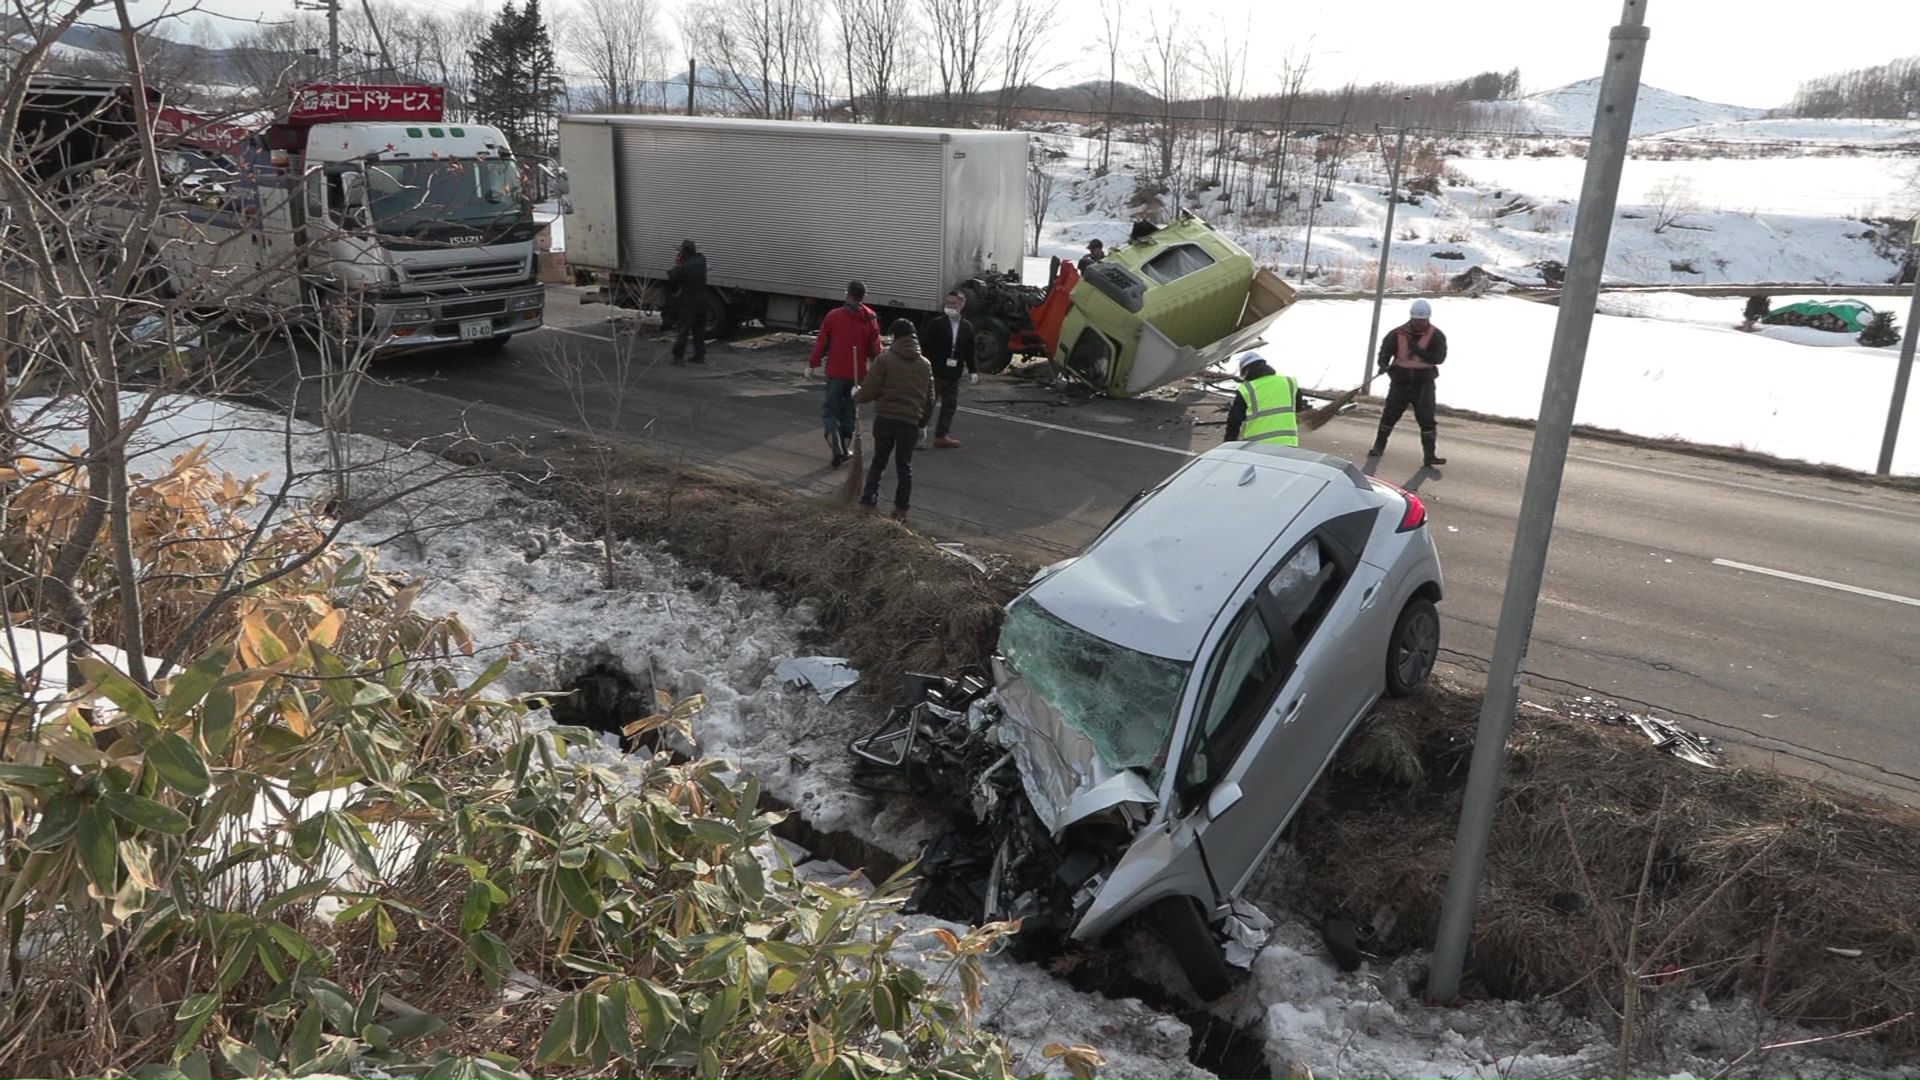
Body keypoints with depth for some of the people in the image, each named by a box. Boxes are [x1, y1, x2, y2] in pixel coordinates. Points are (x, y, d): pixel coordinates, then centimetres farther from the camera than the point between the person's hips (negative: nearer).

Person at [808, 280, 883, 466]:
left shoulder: (834, 316, -7)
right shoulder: (870, 320, 0)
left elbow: (821, 343, -4)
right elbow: (875, 349, 2)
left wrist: (812, 365, 5)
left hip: (836, 372, -2)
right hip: (858, 374, 3)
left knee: (830, 410, 4)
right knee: (849, 412, 16)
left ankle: (837, 449, -14)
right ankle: (844, 449, 21)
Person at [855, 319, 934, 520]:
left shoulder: (885, 359, -6)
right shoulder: (925, 364, 8)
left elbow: (869, 390, -9)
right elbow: (929, 398, 12)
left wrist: (857, 396, 13)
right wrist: (923, 423, 21)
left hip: (885, 419, -2)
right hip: (911, 422, 2)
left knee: (878, 462, 12)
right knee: (904, 466, 11)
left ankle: (867, 503, 10)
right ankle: (901, 510, 13)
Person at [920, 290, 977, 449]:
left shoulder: (967, 327, 6)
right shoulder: (936, 323, -7)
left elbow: (969, 351, 12)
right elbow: (924, 345, -8)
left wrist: (972, 370, 10)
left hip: (954, 374, 5)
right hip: (935, 372, -5)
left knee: (950, 406, 10)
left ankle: (941, 435, 20)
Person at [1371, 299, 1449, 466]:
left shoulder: (1436, 336, -6)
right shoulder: (1398, 334, -5)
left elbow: (1439, 358, -15)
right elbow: (1385, 349, -1)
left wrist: (1419, 351, -26)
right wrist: (1383, 363, -22)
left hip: (1424, 383, -1)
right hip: (1400, 381, 1)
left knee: (1426, 419, -4)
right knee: (1390, 414, 10)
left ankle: (1430, 455, 1)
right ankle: (1379, 446, 30)